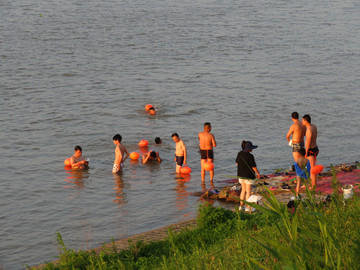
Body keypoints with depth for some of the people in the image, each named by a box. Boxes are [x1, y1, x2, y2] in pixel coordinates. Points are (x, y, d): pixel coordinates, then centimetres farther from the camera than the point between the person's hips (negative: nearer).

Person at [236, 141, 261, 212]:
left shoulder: (239, 154, -2)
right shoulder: (250, 156, -22)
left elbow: (237, 163, 10)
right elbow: (254, 166, -17)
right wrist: (258, 174, -2)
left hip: (241, 175, 6)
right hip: (249, 176, -6)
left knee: (243, 190, 18)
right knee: (248, 191, 4)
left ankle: (241, 206, 22)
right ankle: (248, 207, 9)